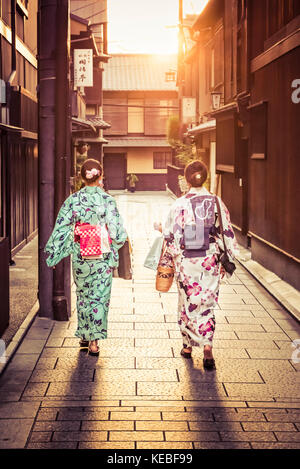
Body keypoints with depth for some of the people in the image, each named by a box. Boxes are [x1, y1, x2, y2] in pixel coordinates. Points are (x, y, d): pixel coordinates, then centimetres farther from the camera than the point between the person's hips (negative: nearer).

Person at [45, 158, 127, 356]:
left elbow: (62, 229, -4)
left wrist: (53, 255, 4)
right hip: (103, 257, -2)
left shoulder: (73, 200, -5)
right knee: (100, 296, 6)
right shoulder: (107, 200, -10)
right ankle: (94, 340, 5)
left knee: (83, 295, 17)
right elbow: (116, 231, -9)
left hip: (80, 256, 2)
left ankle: (84, 335, 26)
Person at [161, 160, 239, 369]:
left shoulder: (180, 205, -10)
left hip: (186, 262, -1)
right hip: (210, 263, 1)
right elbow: (228, 236, 0)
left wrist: (169, 261, 6)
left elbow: (172, 237, -7)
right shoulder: (217, 203, -3)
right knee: (207, 304, 9)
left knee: (188, 304, 13)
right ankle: (207, 345, -7)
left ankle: (189, 345, 23)